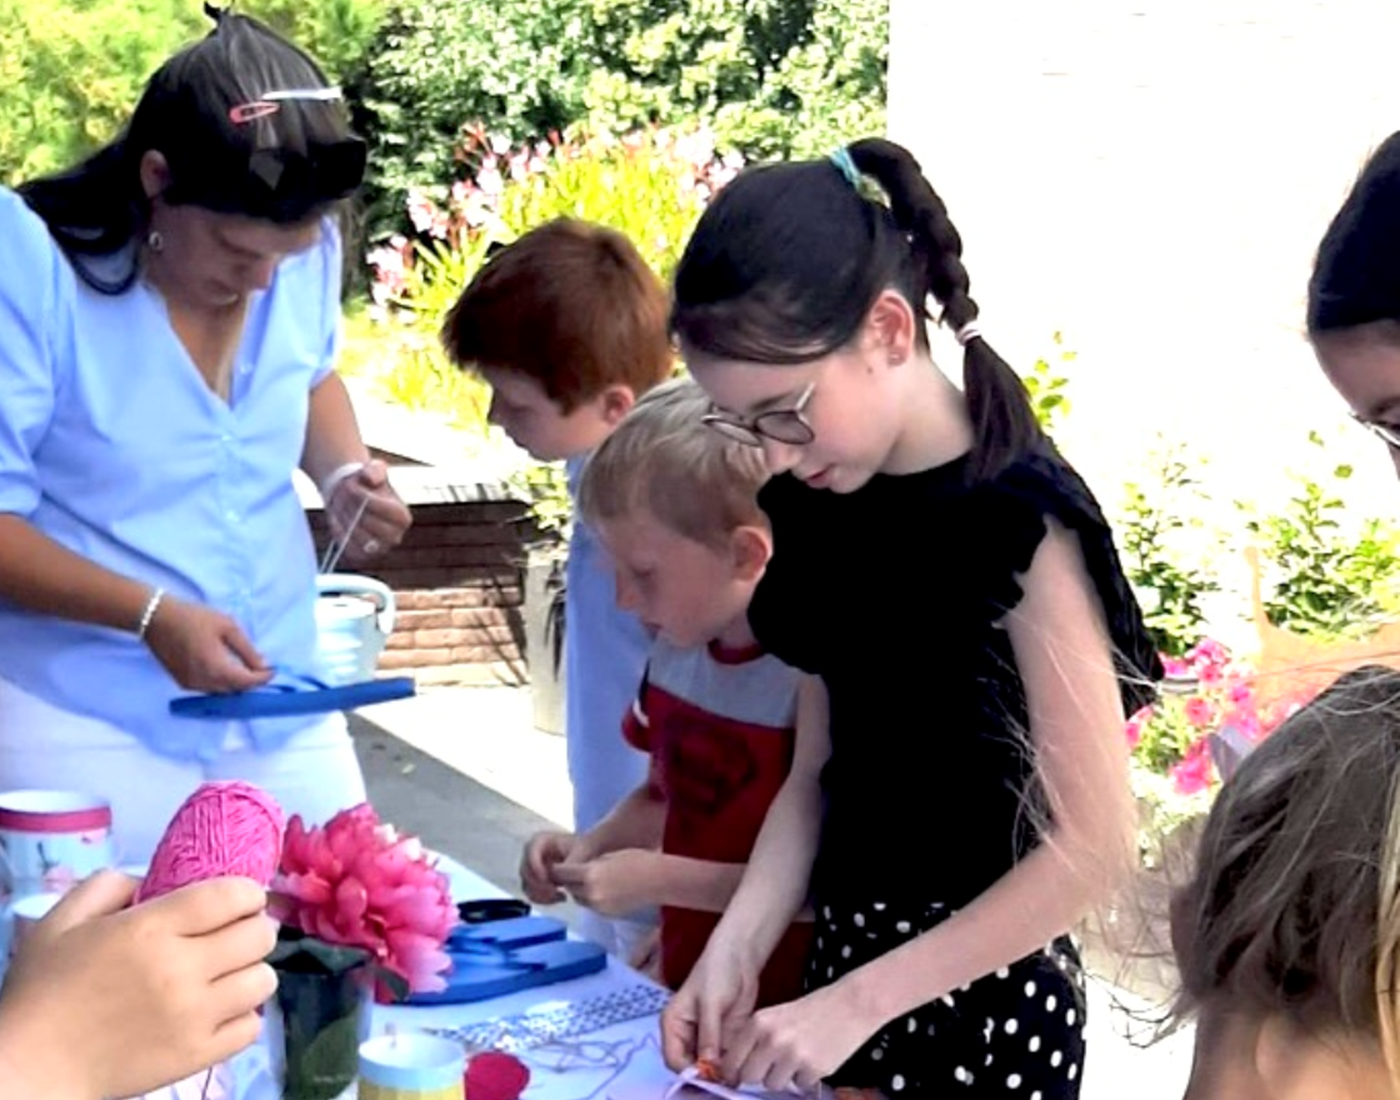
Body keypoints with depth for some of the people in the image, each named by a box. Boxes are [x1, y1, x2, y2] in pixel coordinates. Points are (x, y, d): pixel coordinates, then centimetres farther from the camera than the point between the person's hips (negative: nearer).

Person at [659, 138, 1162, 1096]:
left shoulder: (1020, 521, -20)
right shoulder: (820, 506, 0)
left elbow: (1094, 848, -19)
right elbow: (820, 772, 6)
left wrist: (855, 1005, -19)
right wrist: (736, 948, -9)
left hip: (987, 997, -6)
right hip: (853, 956, 6)